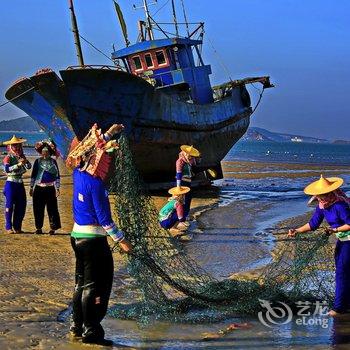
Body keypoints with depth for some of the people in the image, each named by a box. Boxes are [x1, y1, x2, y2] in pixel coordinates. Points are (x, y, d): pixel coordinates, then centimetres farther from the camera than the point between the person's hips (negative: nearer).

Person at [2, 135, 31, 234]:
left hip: (20, 184, 6)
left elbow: (29, 167, -1)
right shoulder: (8, 157, -7)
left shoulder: (22, 157, 9)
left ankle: (17, 227, 13)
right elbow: (7, 169, -22)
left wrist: (25, 161, -21)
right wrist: (18, 164, -29)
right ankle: (9, 227, -1)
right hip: (11, 183, -6)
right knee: (10, 205, -5)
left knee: (21, 205, 5)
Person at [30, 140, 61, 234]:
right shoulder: (38, 161, 7)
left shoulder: (53, 162, 4)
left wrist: (57, 188, -1)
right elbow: (33, 175, 10)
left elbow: (57, 176, 5)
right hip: (39, 188, 2)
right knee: (38, 209, 4)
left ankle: (53, 228, 3)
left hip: (50, 188, -2)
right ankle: (39, 227, 14)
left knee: (51, 208, -3)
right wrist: (31, 187, 6)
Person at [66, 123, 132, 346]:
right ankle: (91, 332, 1)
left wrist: (109, 134, 31)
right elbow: (103, 216, -19)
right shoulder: (95, 183, -20)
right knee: (96, 286, -2)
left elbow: (92, 149, 23)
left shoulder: (79, 173, 3)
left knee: (82, 282, 18)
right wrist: (120, 239, -13)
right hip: (93, 238, -9)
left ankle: (77, 327, 25)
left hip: (78, 234, 9)